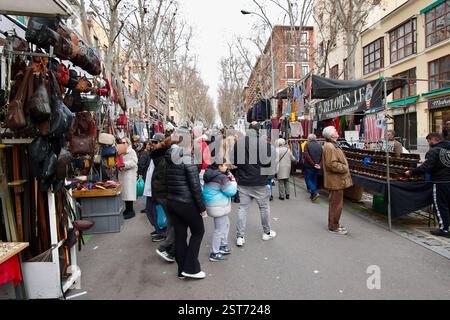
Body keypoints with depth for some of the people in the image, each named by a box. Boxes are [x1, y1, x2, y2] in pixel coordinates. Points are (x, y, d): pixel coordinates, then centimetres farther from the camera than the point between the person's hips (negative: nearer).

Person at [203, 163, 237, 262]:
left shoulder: (211, 174, 6)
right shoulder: (222, 177, -22)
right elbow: (231, 191, -18)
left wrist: (228, 180, 8)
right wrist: (233, 181, -3)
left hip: (216, 205, 10)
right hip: (219, 207, -10)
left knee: (226, 224, 24)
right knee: (220, 229, 1)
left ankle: (223, 245, 37)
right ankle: (214, 253, 11)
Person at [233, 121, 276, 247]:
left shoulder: (238, 143, -2)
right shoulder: (264, 142, -13)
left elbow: (234, 161, 6)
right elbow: (270, 162, -13)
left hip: (243, 182, 3)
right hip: (260, 182, -2)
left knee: (243, 208, 9)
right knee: (264, 207, 14)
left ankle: (240, 236, 10)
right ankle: (267, 232, 29)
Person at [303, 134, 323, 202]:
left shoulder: (307, 145, -8)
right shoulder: (319, 146, 5)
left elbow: (307, 156, -16)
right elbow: (322, 157, -2)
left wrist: (313, 164, -13)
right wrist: (319, 165, -7)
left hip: (309, 166, -4)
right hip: (317, 167, 5)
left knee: (308, 179, 5)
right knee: (314, 180, 16)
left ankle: (315, 193, -13)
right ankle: (313, 195, 18)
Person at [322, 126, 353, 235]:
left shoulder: (333, 145, 17)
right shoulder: (329, 147, -19)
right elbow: (332, 164, -26)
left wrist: (344, 167, 14)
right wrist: (344, 168, -16)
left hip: (337, 180, 11)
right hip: (335, 180, -11)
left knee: (335, 203, 18)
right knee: (336, 204, -3)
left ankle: (334, 224, 28)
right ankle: (334, 227, 7)